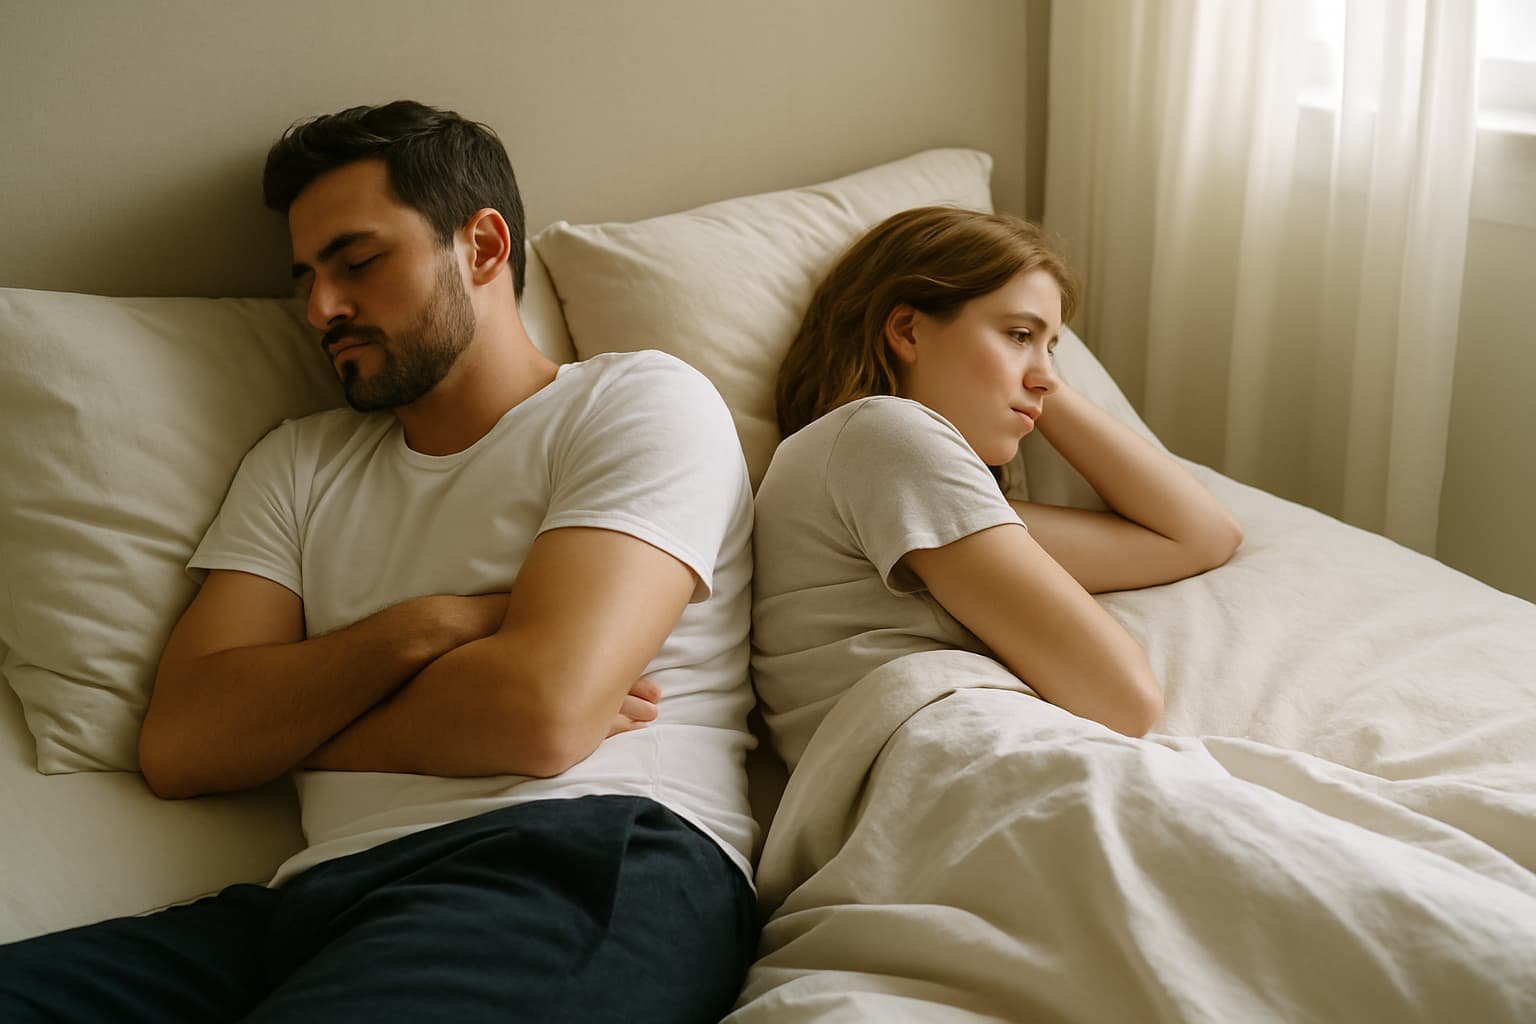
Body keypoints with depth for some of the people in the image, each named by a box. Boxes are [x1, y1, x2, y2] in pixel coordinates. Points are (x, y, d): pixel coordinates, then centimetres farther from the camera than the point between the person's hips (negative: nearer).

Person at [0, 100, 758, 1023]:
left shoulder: (642, 400, 6)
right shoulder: (299, 464, 24)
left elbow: (544, 712, -10)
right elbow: (180, 746, 10)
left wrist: (285, 722, 6)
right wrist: (419, 630, -5)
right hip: (332, 896, 5)